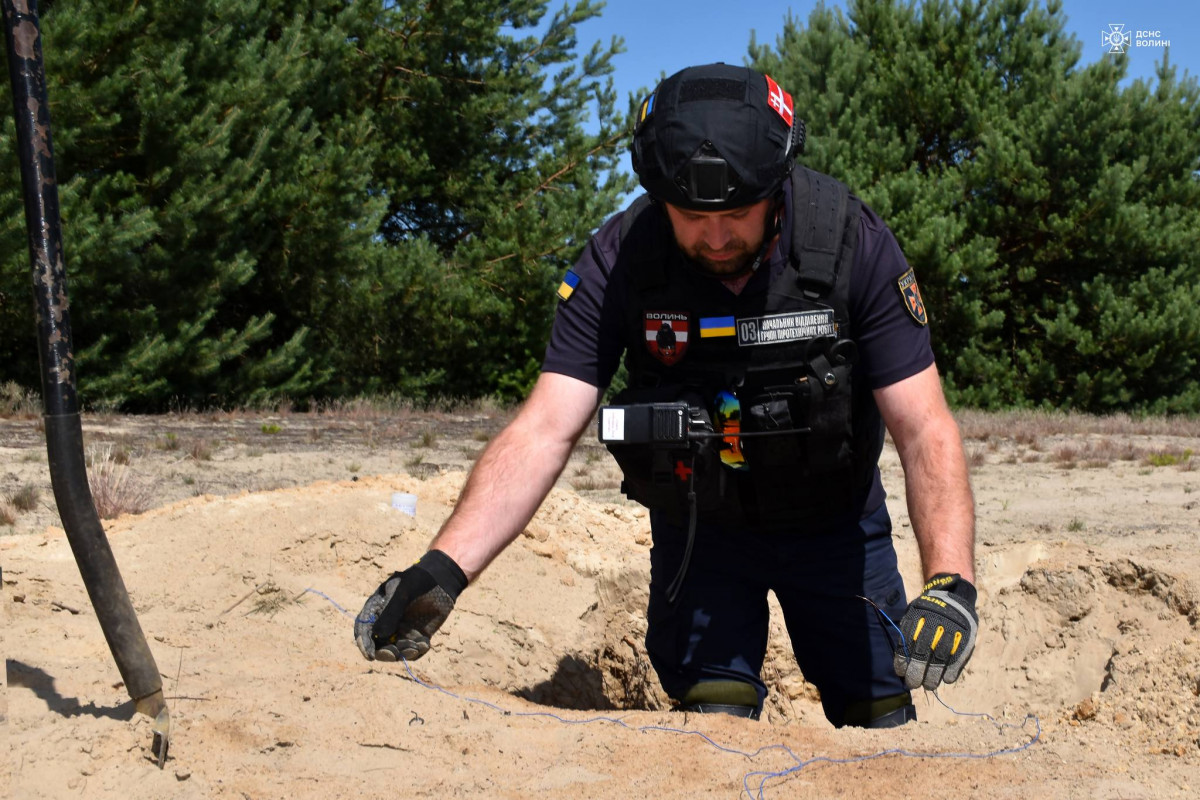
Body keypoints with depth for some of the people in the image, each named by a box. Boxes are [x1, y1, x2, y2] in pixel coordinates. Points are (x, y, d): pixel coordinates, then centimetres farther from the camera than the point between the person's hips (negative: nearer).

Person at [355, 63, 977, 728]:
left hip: (833, 523, 0)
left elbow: (925, 430, -26)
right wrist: (442, 570, -41)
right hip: (698, 526, 0)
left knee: (881, 726, 7)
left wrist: (950, 584, -42)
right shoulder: (620, 259, -23)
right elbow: (545, 430, -27)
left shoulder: (854, 243, -24)